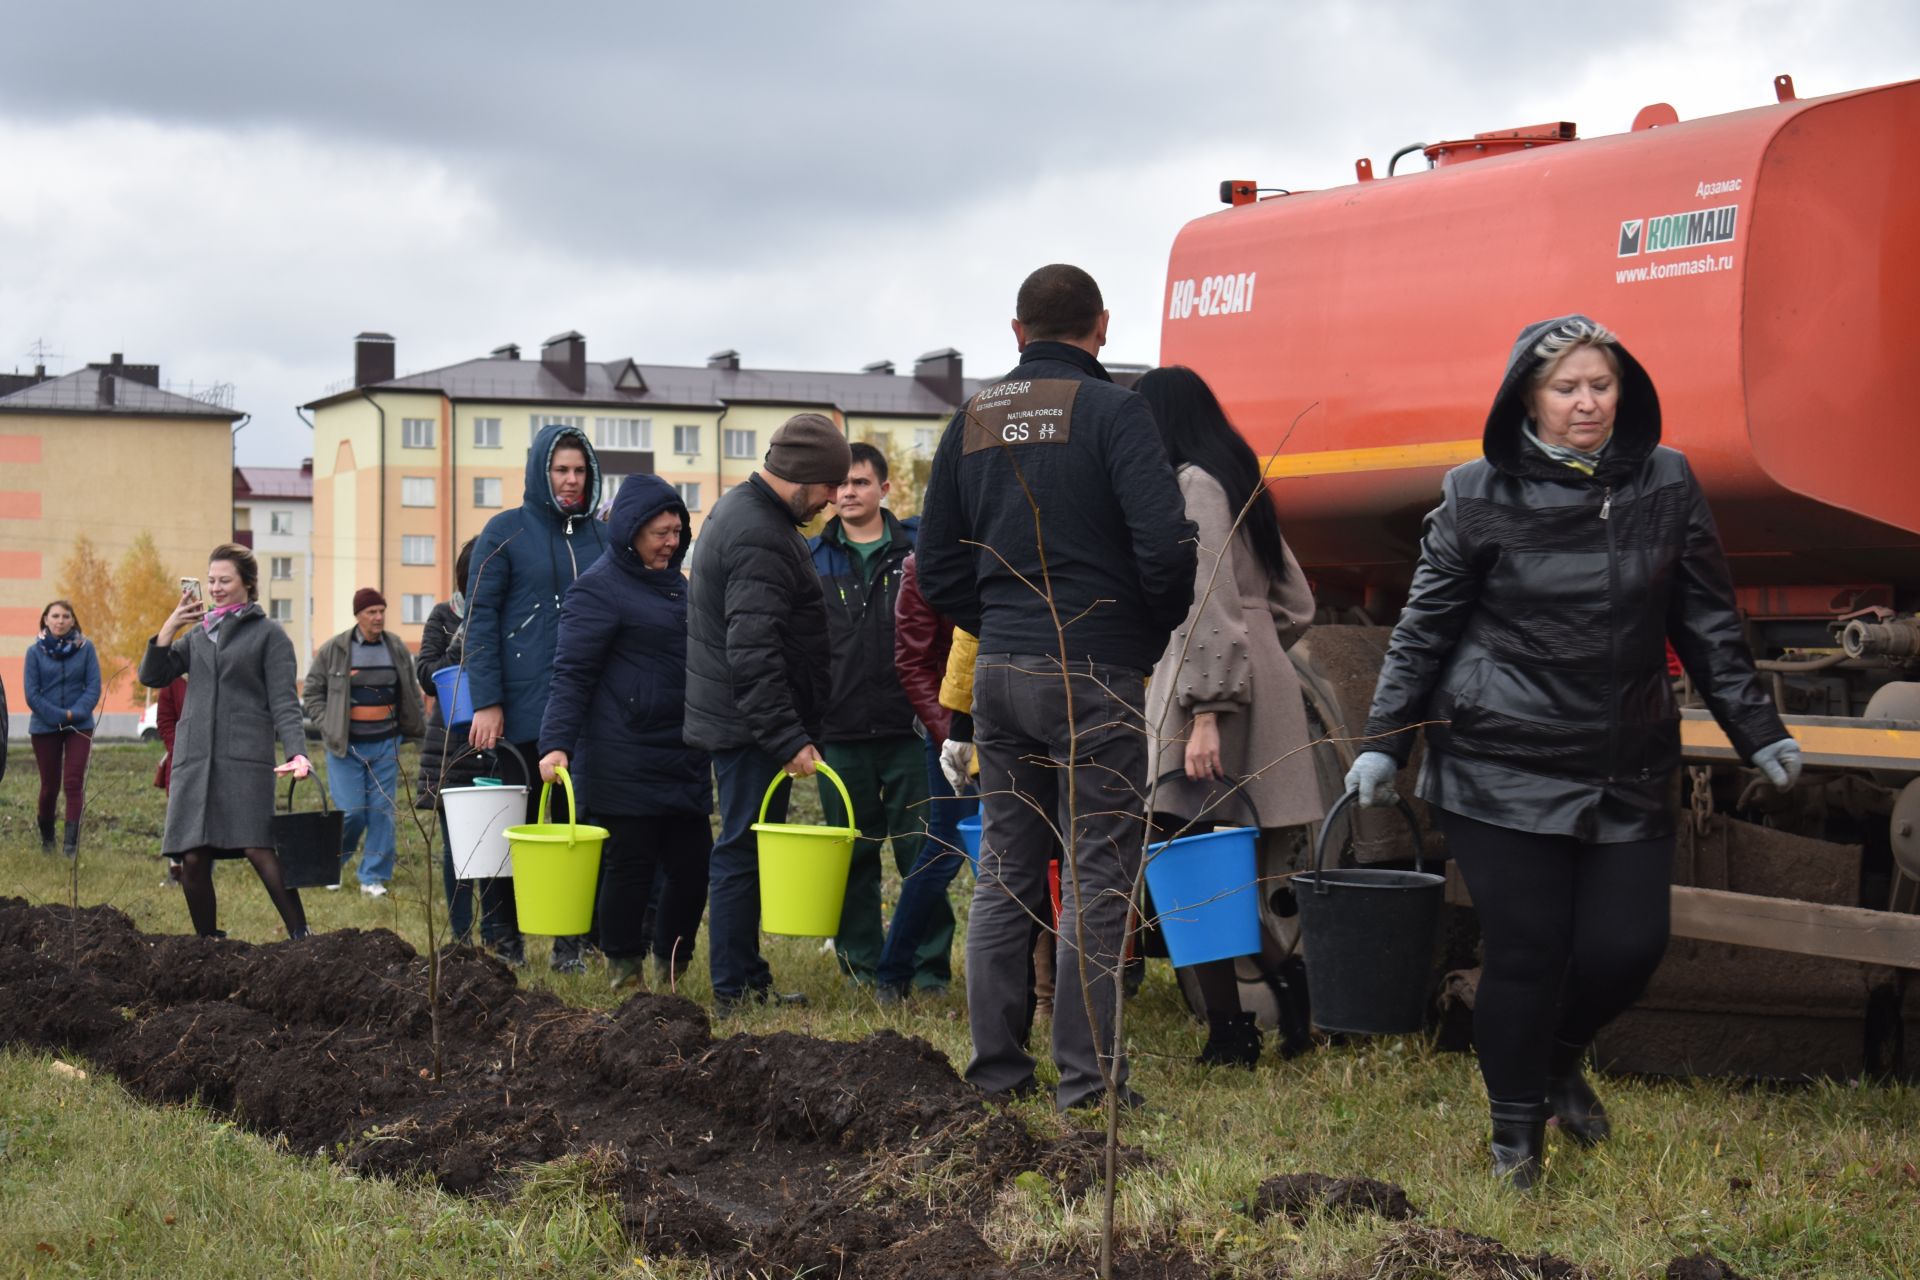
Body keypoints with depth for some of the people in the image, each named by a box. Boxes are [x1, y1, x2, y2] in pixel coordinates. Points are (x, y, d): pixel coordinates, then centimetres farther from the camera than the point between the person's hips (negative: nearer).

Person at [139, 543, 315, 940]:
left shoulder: (268, 633, 6)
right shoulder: (197, 633, 19)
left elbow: (284, 701, 0)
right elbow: (151, 676, 12)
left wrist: (297, 752, -15)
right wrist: (169, 627, 1)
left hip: (246, 756, -5)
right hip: (194, 757, 5)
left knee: (258, 849, -17)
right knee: (192, 859, 0)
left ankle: (301, 936, -16)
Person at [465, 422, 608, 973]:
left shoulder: (601, 538, 11)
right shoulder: (507, 531, 0)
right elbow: (480, 618, -4)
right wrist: (486, 702, -12)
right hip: (523, 710, -3)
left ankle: (572, 942, 10)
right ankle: (506, 942, 12)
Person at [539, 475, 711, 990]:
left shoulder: (675, 584, 17)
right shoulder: (599, 589, -8)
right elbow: (571, 674, -13)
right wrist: (556, 745, -23)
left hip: (684, 760, 8)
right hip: (625, 767, -8)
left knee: (693, 866, 7)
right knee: (630, 866, -3)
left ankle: (672, 965, 22)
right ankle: (624, 974, 9)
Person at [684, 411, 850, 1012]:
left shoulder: (739, 509, 15)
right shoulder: (760, 539, -20)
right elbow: (753, 653, -27)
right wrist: (789, 740, -27)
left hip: (737, 717, 11)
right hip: (750, 725, -11)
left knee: (744, 847, 13)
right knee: (744, 850, -5)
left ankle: (746, 980, 20)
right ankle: (736, 989, 0)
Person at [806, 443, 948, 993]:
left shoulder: (920, 547, 6)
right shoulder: (812, 556, 9)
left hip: (909, 729, -1)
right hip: (839, 735, 1)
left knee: (923, 855, 0)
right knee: (853, 860, 7)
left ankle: (929, 971, 9)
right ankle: (864, 969, 16)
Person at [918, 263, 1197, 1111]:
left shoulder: (973, 420, 11)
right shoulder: (1109, 410, -7)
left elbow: (938, 568, 12)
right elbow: (1165, 545, -16)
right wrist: (1156, 636, 1)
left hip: (999, 670, 6)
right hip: (1094, 676, -6)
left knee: (1005, 873, 13)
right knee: (1096, 877, -1)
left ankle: (995, 1067, 17)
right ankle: (1086, 1076, 0)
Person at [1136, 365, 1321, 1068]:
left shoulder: (1192, 485, -8)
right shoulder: (1239, 482, 20)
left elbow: (1207, 606, -17)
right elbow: (1294, 603, 24)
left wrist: (1206, 712, -20)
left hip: (1204, 693, -9)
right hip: (1264, 688, 9)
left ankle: (1230, 1034, -12)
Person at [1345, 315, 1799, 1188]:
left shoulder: (1666, 487, 6)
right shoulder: (1479, 496, -1)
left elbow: (1709, 625, 12)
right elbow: (1423, 629, 4)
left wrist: (1758, 733, 12)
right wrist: (1383, 743, 2)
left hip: (1627, 771, 3)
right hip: (1502, 766, -3)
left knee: (1627, 946, -1)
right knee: (1527, 952, -2)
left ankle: (1561, 1061, 32)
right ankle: (1516, 1131, 19)